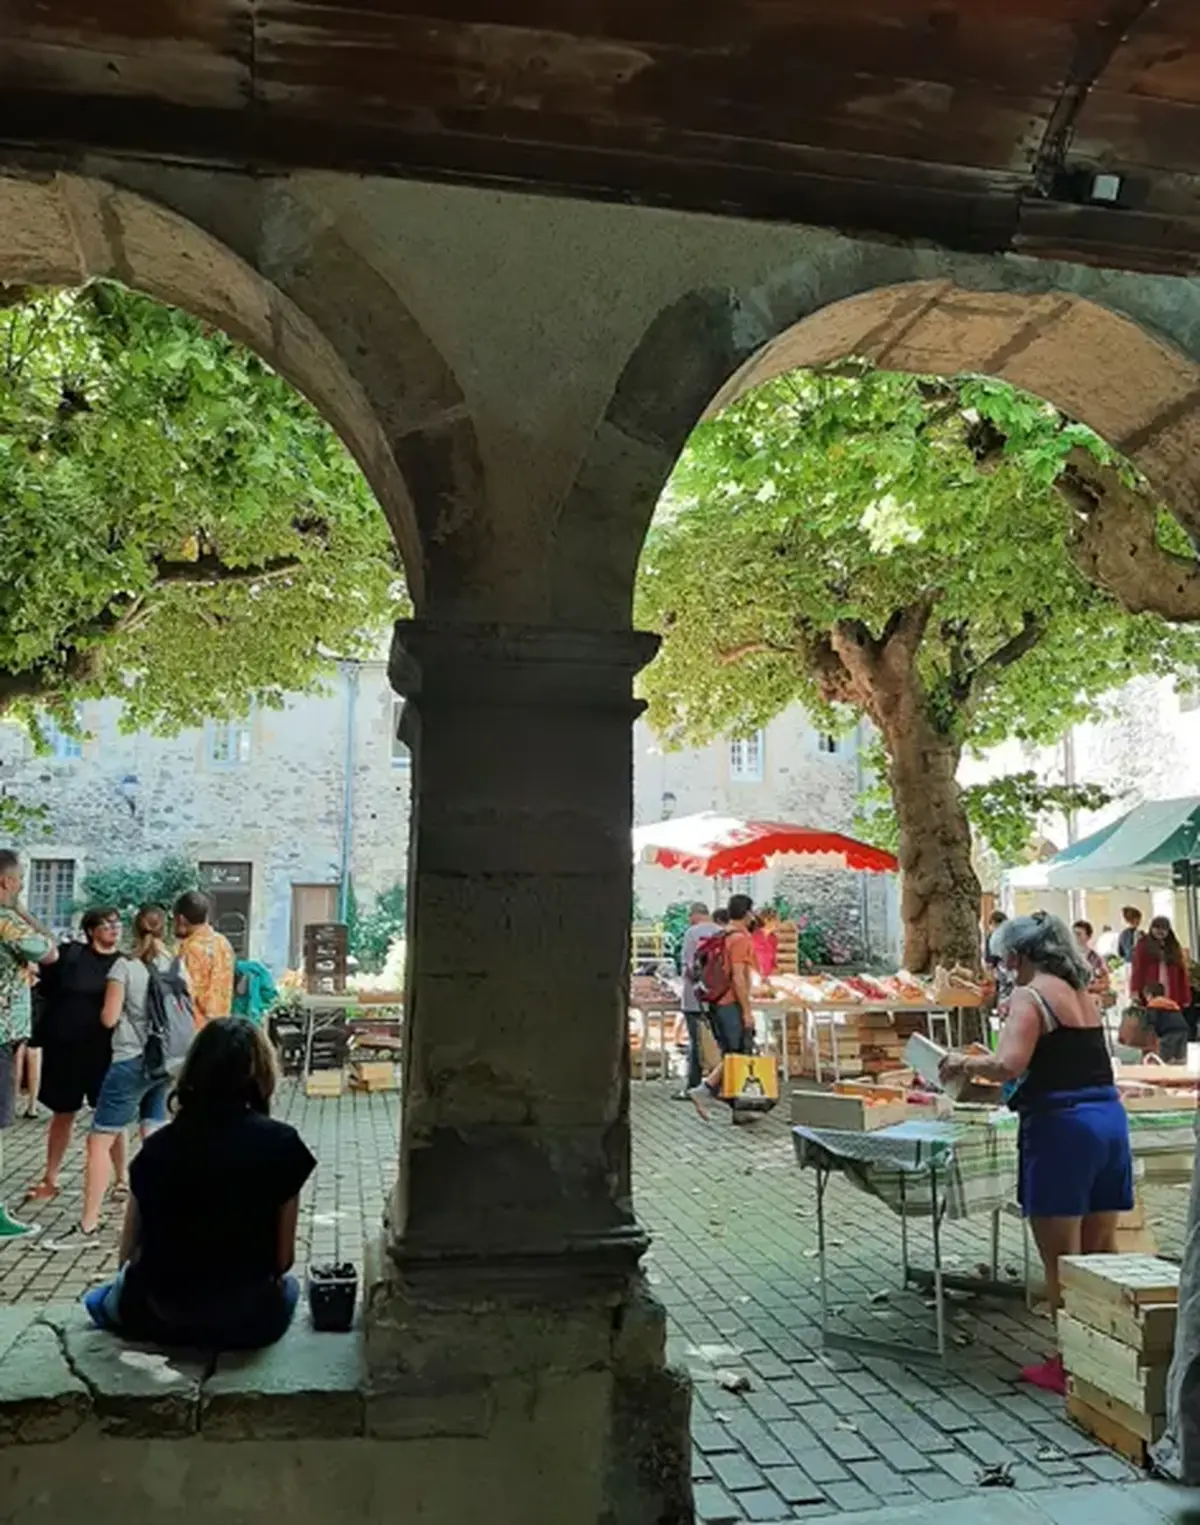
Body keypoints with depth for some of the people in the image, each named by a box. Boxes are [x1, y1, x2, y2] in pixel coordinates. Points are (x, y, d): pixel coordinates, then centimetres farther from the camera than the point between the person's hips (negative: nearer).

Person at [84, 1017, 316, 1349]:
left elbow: (128, 1256, 5)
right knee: (286, 1288, 31)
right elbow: (283, 1259, -8)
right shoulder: (279, 1143, -14)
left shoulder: (157, 1145, -3)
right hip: (246, 1320, -4)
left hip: (162, 1314, 5)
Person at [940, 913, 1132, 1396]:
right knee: (1100, 1253, 17)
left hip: (1061, 1126, -8)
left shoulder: (1030, 996, -11)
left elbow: (1008, 1065, -24)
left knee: (1061, 1260, 4)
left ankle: (1071, 1364, 12)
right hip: (1109, 1119, 8)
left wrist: (965, 1063, -6)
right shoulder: (1083, 995, 14)